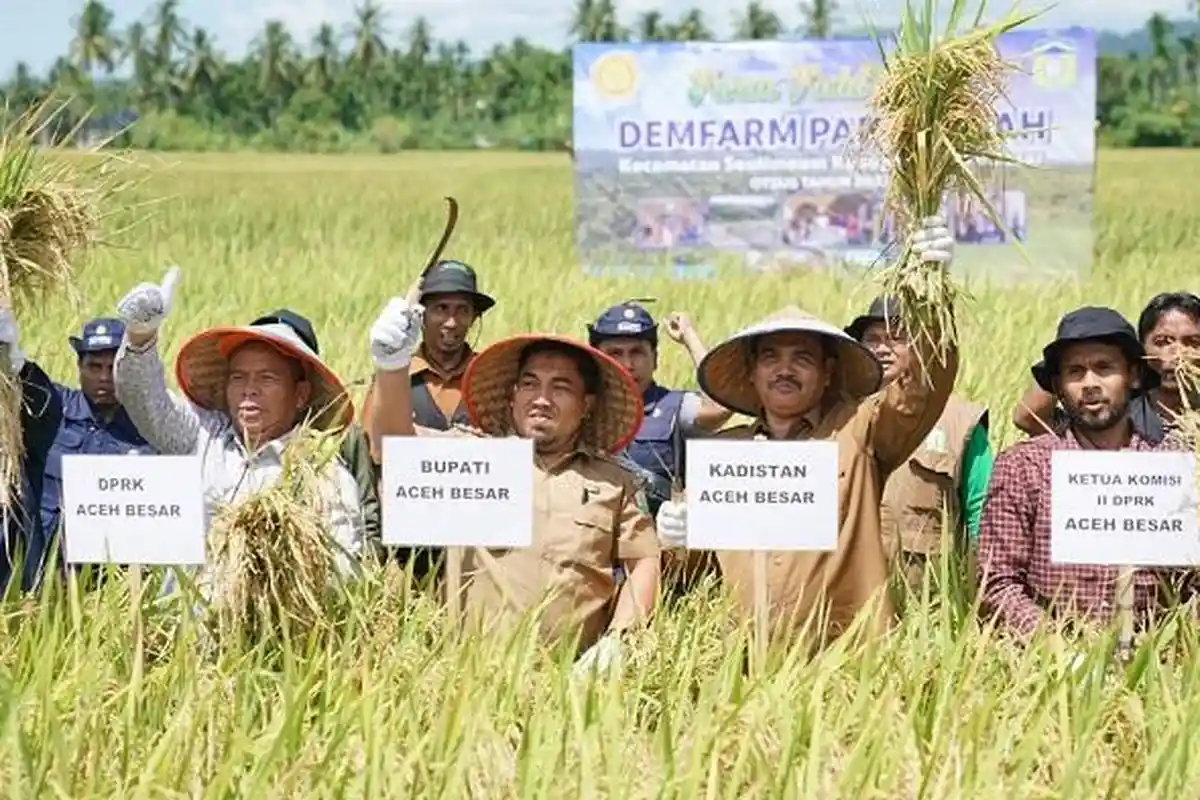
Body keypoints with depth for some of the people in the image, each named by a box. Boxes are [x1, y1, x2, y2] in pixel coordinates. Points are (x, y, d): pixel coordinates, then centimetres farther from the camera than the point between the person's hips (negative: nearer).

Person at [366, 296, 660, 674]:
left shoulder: (614, 481, 16)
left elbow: (644, 563, 14)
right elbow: (395, 442, -2)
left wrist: (616, 639, -2)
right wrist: (392, 367, -21)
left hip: (573, 667, 0)